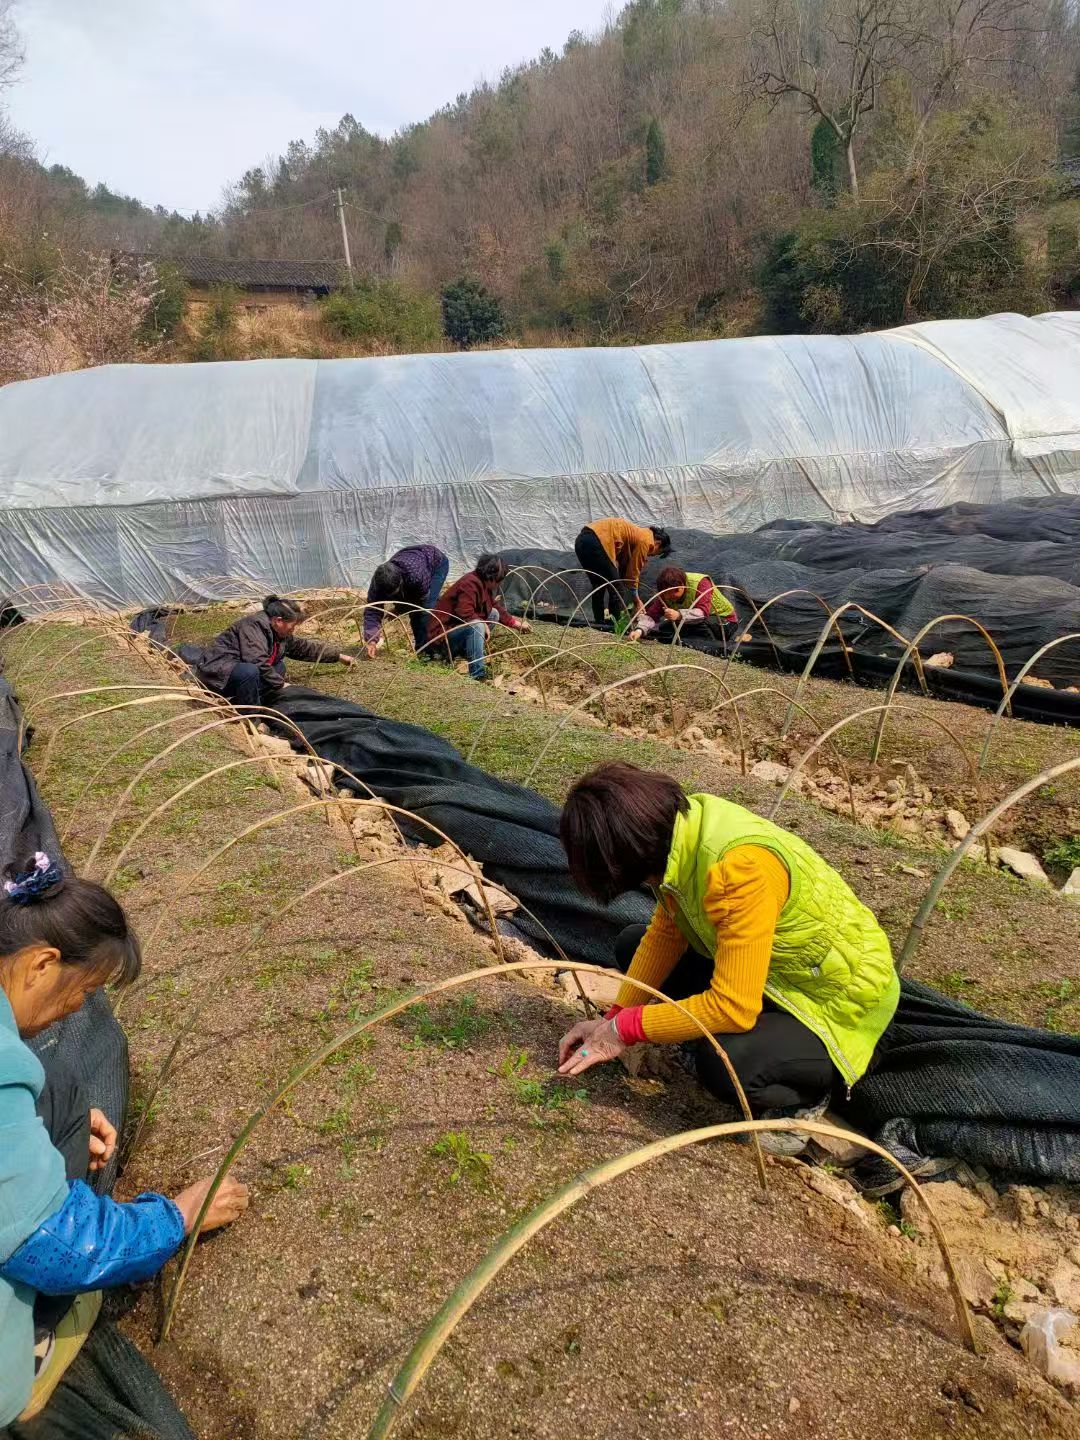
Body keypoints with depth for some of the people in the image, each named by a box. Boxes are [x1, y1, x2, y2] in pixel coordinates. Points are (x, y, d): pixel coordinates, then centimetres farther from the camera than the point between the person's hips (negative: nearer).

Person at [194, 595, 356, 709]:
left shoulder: (282, 635, 6)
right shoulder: (254, 625, -22)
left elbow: (307, 646, 18)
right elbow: (258, 662, -32)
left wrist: (338, 656, 22)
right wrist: (281, 684, -22)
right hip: (215, 670, -10)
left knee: (278, 667, 5)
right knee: (250, 671, -37)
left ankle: (238, 703, -3)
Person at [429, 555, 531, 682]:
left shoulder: (483, 585, 7)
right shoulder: (470, 584, -23)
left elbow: (497, 609, 20)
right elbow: (464, 613, -33)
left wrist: (516, 623, 19)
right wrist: (483, 624, -20)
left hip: (456, 628, 10)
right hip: (442, 634, -10)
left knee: (493, 614, 5)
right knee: (476, 626, -35)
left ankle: (461, 651, 2)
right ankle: (478, 676, -34)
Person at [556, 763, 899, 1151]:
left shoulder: (738, 866, -37)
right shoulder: (682, 821, -12)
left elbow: (733, 1007, -34)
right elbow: (665, 933, 0)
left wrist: (627, 1029, -23)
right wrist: (612, 1021, -5)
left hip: (839, 999, -8)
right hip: (772, 968, 8)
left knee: (723, 1063, -34)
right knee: (632, 946, 6)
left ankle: (802, 1095, 0)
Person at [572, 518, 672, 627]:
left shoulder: (638, 534, 25)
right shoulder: (646, 540, -2)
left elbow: (624, 568, 23)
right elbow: (633, 572, 2)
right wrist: (636, 599, 14)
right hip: (595, 542, -10)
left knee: (599, 588, 18)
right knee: (615, 589, -2)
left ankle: (599, 625, 18)